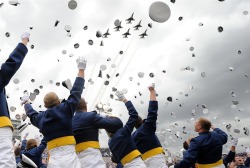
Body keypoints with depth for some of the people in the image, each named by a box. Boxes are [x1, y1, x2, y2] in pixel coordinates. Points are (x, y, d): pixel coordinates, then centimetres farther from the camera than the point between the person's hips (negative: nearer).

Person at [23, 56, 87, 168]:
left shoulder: (40, 118, 11)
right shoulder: (64, 110, -3)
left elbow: (31, 113, 34)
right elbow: (76, 92, 3)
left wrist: (26, 102, 56)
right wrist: (81, 69, 12)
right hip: (69, 157, -4)